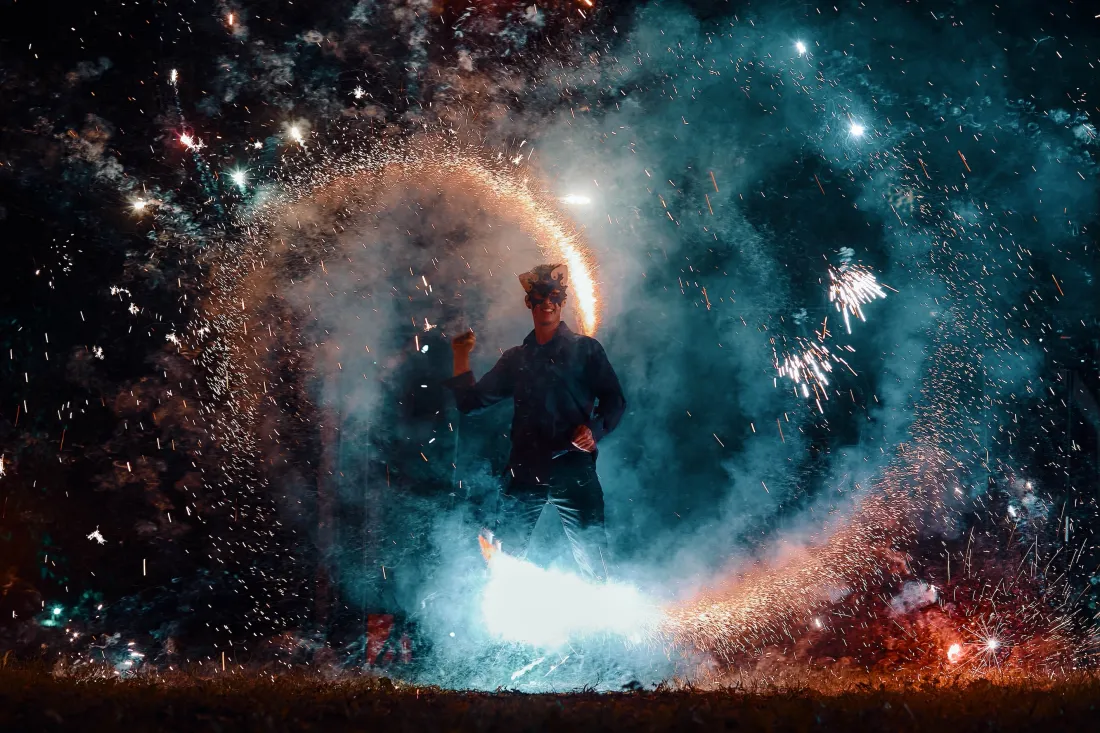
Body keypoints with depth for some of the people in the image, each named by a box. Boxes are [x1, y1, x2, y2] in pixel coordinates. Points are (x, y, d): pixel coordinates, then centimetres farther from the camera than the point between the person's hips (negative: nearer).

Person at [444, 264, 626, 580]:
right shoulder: (515, 358, 18)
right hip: (525, 470, 3)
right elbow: (471, 402, 17)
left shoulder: (585, 349, 8)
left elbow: (613, 399, 5)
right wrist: (461, 356, 10)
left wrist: (596, 429, -13)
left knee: (592, 561, -3)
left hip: (573, 468, -3)